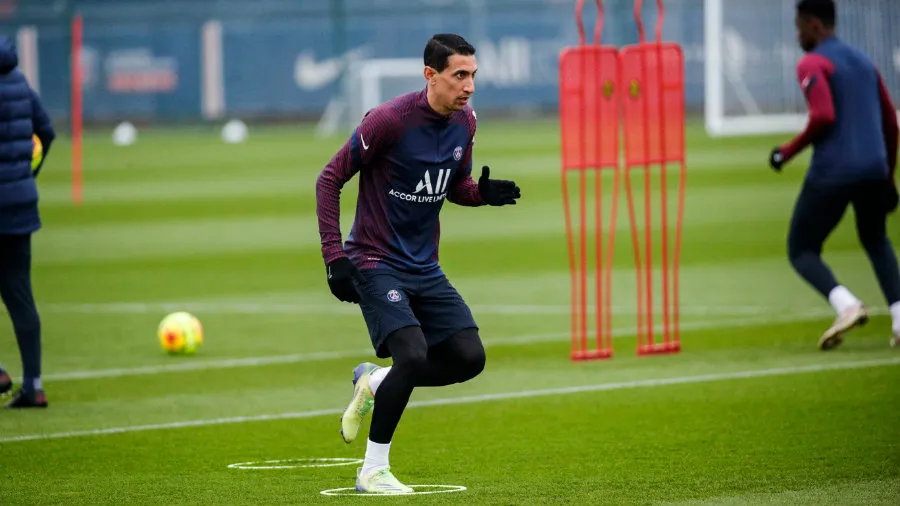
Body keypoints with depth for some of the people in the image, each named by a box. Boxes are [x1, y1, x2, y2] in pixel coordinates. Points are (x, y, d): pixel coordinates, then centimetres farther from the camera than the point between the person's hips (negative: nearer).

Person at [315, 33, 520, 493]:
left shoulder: (464, 122, 2)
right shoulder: (389, 120, -19)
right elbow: (330, 179, -12)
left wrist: (484, 192, -8)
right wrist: (334, 256, -18)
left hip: (424, 266, 7)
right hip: (376, 262, -7)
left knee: (468, 357, -4)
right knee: (413, 355, -22)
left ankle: (374, 383, 21)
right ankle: (373, 471, -7)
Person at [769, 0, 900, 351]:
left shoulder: (811, 64, -3)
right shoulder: (863, 62, 20)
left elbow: (823, 117, -19)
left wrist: (787, 152, -6)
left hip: (831, 173, -6)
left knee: (802, 251, 7)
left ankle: (846, 304, -21)